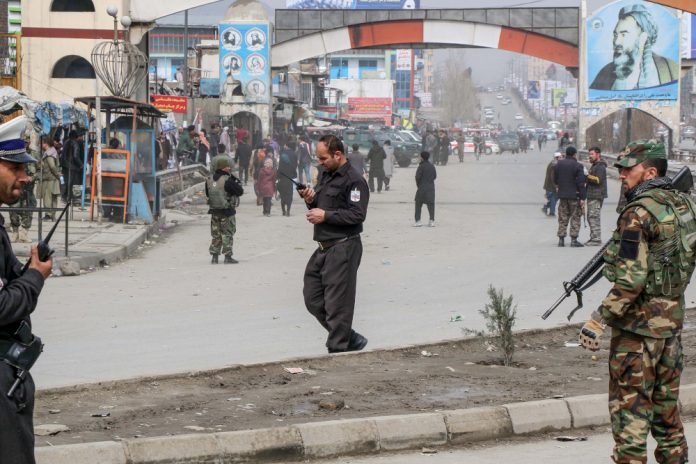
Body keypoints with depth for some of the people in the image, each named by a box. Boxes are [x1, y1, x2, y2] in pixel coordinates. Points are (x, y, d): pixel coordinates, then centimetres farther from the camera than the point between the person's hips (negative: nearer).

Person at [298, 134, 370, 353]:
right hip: (324, 247, 10)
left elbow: (357, 214, -21)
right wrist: (311, 201, 4)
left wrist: (325, 215, -19)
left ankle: (337, 350, 2)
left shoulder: (354, 181, -13)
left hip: (343, 248, -10)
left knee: (337, 303, -6)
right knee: (313, 300, 11)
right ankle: (351, 339, 21)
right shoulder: (326, 176, 17)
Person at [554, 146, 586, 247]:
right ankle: (574, 239, -3)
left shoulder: (558, 164, 4)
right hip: (574, 195, -5)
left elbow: (555, 180, 10)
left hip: (562, 195, 5)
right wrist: (582, 198, -11)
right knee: (575, 218, 2)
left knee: (562, 219, 11)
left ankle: (561, 239, 8)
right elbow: (581, 183, -13)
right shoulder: (577, 166, -11)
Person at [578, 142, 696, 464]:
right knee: (666, 403, 17)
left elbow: (630, 280, -23)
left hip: (639, 322, -8)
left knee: (630, 408, -2)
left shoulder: (638, 213, -18)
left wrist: (599, 320, -20)